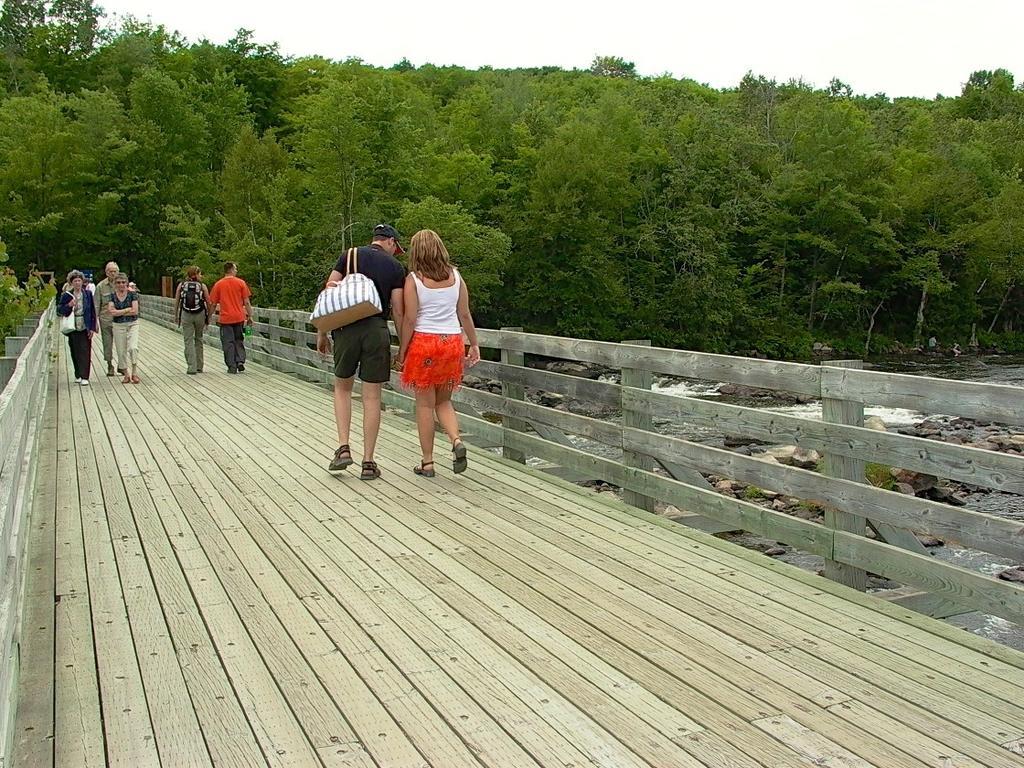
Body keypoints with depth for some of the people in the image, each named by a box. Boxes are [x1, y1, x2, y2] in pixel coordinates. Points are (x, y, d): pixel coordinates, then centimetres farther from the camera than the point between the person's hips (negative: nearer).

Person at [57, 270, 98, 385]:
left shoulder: (88, 294, 4)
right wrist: (69, 305, -17)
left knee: (85, 352, -6)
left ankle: (84, 377, -6)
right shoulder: (66, 295, 2)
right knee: (75, 353, 6)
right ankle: (78, 375, 18)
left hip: (85, 328, -1)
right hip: (73, 328, 1)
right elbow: (59, 311, 3)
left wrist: (92, 327, 0)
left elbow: (92, 311, 6)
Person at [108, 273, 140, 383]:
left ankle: (134, 373, -8)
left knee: (133, 347, -20)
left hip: (132, 324, -2)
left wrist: (119, 312, -8)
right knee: (121, 351, 4)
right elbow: (112, 312, -10)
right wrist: (128, 309, -11)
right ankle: (126, 374, 17)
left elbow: (135, 311, -11)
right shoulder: (112, 296, 3)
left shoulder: (132, 294, -2)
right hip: (118, 326, 2)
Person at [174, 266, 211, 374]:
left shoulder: (181, 285, 3)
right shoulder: (202, 286, -2)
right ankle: (199, 367, 18)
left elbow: (176, 302, 4)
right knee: (198, 339, 14)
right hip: (200, 314, 0)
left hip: (186, 315, 0)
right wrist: (208, 317, 7)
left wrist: (176, 316, 14)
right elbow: (208, 302, -2)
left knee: (188, 341, 2)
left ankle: (191, 368, -3)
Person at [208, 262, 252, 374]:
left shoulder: (218, 284, 0)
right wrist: (250, 316, 7)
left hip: (225, 319, -1)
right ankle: (240, 361, 2)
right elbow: (246, 302, -1)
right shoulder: (241, 282, -1)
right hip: (239, 317, 1)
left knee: (228, 343, 4)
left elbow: (213, 304, 2)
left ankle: (232, 367, 3)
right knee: (239, 341, 17)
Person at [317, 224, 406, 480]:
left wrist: (321, 332, 8)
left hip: (347, 328, 1)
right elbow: (397, 310, 1)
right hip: (377, 330, -1)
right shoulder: (395, 267, 6)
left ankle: (343, 448, 7)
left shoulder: (350, 255, 9)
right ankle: (368, 462, 8)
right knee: (372, 397, 4)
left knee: (342, 387, 20)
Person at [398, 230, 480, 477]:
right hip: (452, 343, 4)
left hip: (424, 343, -4)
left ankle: (427, 463, 10)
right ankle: (457, 441, -8)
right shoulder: (455, 276, 4)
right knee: (443, 401, 17)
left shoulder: (413, 279, -7)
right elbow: (465, 314, 7)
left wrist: (401, 352, -1)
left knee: (425, 404, 6)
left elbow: (410, 320, -9)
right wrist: (474, 344, 15)